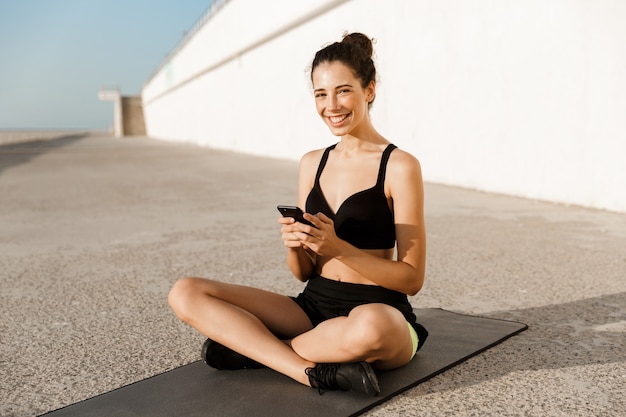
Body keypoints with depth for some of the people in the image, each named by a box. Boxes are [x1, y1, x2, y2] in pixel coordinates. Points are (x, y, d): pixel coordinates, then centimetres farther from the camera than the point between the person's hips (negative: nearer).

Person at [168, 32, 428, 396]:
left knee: (369, 327, -42)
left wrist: (338, 247, -21)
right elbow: (304, 273, 10)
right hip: (314, 307, 5)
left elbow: (412, 278, -9)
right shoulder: (312, 164, 8)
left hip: (381, 312, -4)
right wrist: (295, 246, -13)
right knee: (185, 294, -9)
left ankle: (253, 346, -13)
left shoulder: (400, 166, -7)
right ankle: (318, 372, -18)